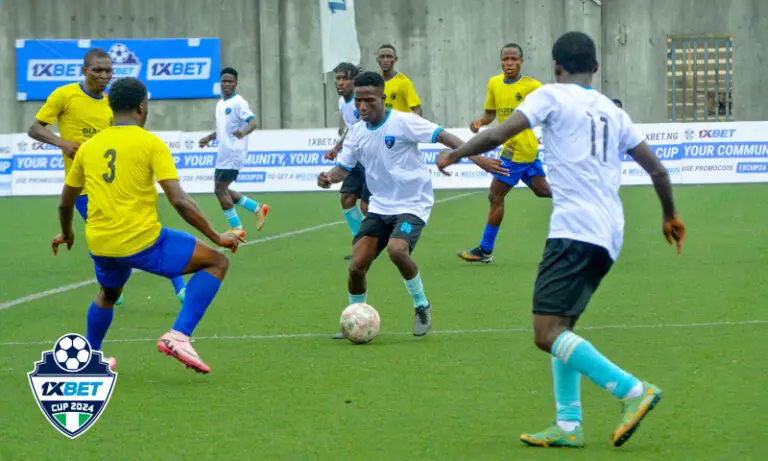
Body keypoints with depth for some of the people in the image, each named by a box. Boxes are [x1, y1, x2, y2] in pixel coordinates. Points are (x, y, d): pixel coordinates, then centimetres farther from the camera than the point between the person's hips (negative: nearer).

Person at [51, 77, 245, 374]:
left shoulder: (88, 148, 9)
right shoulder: (151, 144, -5)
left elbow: (65, 203, 19)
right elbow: (179, 201, -12)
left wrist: (66, 234, 40)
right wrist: (217, 238, -4)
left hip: (99, 245, 6)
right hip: (141, 242, -6)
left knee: (108, 293, 37)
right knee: (217, 263, 5)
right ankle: (179, 336, -8)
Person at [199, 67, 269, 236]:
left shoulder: (238, 103, -11)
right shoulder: (220, 104, 16)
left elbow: (252, 122, -24)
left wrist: (243, 132, -44)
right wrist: (209, 138, 16)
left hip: (233, 154, -9)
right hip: (224, 154, 9)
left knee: (220, 189, -9)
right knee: (222, 190, 11)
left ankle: (236, 228, 0)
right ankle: (258, 209, 21)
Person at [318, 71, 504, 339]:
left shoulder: (402, 122, -15)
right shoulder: (357, 133, 4)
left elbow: (442, 136, -19)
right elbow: (344, 167, 12)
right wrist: (329, 177, -11)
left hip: (412, 205, -6)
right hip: (379, 206, 6)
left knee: (396, 250, -32)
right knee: (357, 265, -6)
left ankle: (422, 306, -7)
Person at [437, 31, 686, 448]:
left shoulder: (553, 96, 2)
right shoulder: (613, 112, 20)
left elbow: (497, 136, -8)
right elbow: (657, 170, 22)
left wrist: (454, 154, 10)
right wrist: (670, 216, 38)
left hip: (574, 230, -8)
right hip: (609, 237, 8)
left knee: (547, 333, -12)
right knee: (560, 328, 17)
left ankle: (634, 391, -21)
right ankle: (569, 425, 9)